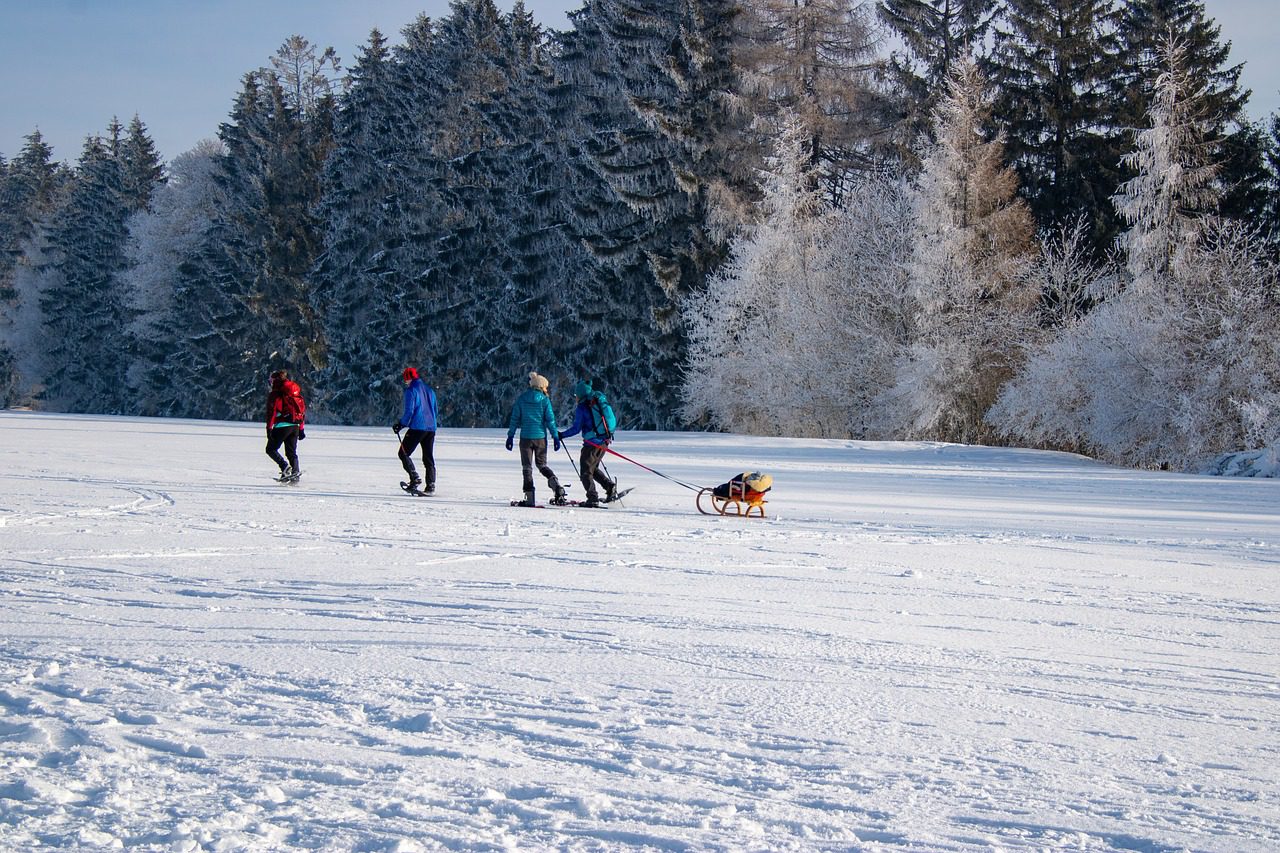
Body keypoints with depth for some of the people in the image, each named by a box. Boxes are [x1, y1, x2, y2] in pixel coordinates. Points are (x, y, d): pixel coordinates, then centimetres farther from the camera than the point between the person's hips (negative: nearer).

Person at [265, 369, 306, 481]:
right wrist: (301, 428, 22)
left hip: (282, 426, -6)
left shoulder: (275, 393, -4)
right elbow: (303, 409, 18)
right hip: (295, 426, 6)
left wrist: (269, 428, -11)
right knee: (292, 452, 12)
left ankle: (285, 467, -13)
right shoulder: (296, 390, 15)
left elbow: (271, 412, -12)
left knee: (271, 449, 6)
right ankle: (295, 473, 1)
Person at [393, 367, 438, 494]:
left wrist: (401, 424, -2)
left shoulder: (411, 390, -7)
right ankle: (431, 485, 3)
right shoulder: (429, 389, 17)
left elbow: (409, 411, -13)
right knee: (428, 458, 10)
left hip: (417, 427, -7)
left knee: (404, 453, 2)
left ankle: (415, 478, -13)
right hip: (431, 428, 7)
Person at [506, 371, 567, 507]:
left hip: (526, 437, -1)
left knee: (527, 467, 5)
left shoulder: (521, 399, 0)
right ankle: (556, 485, -8)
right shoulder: (545, 400, -3)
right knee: (542, 464, 16)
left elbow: (514, 419, 1)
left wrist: (510, 436, 6)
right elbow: (550, 420, -5)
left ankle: (530, 498, -2)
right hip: (541, 437, 1)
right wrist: (556, 436, 1)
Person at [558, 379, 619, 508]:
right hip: (605, 441, 7)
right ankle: (610, 486, 8)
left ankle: (593, 498, -6)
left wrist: (561, 435, 0)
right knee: (593, 468, 22)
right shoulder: (601, 401, 9)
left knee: (586, 472, 1)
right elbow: (613, 421, 15)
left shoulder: (582, 408, -11)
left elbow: (576, 428, -11)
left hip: (592, 442, -7)